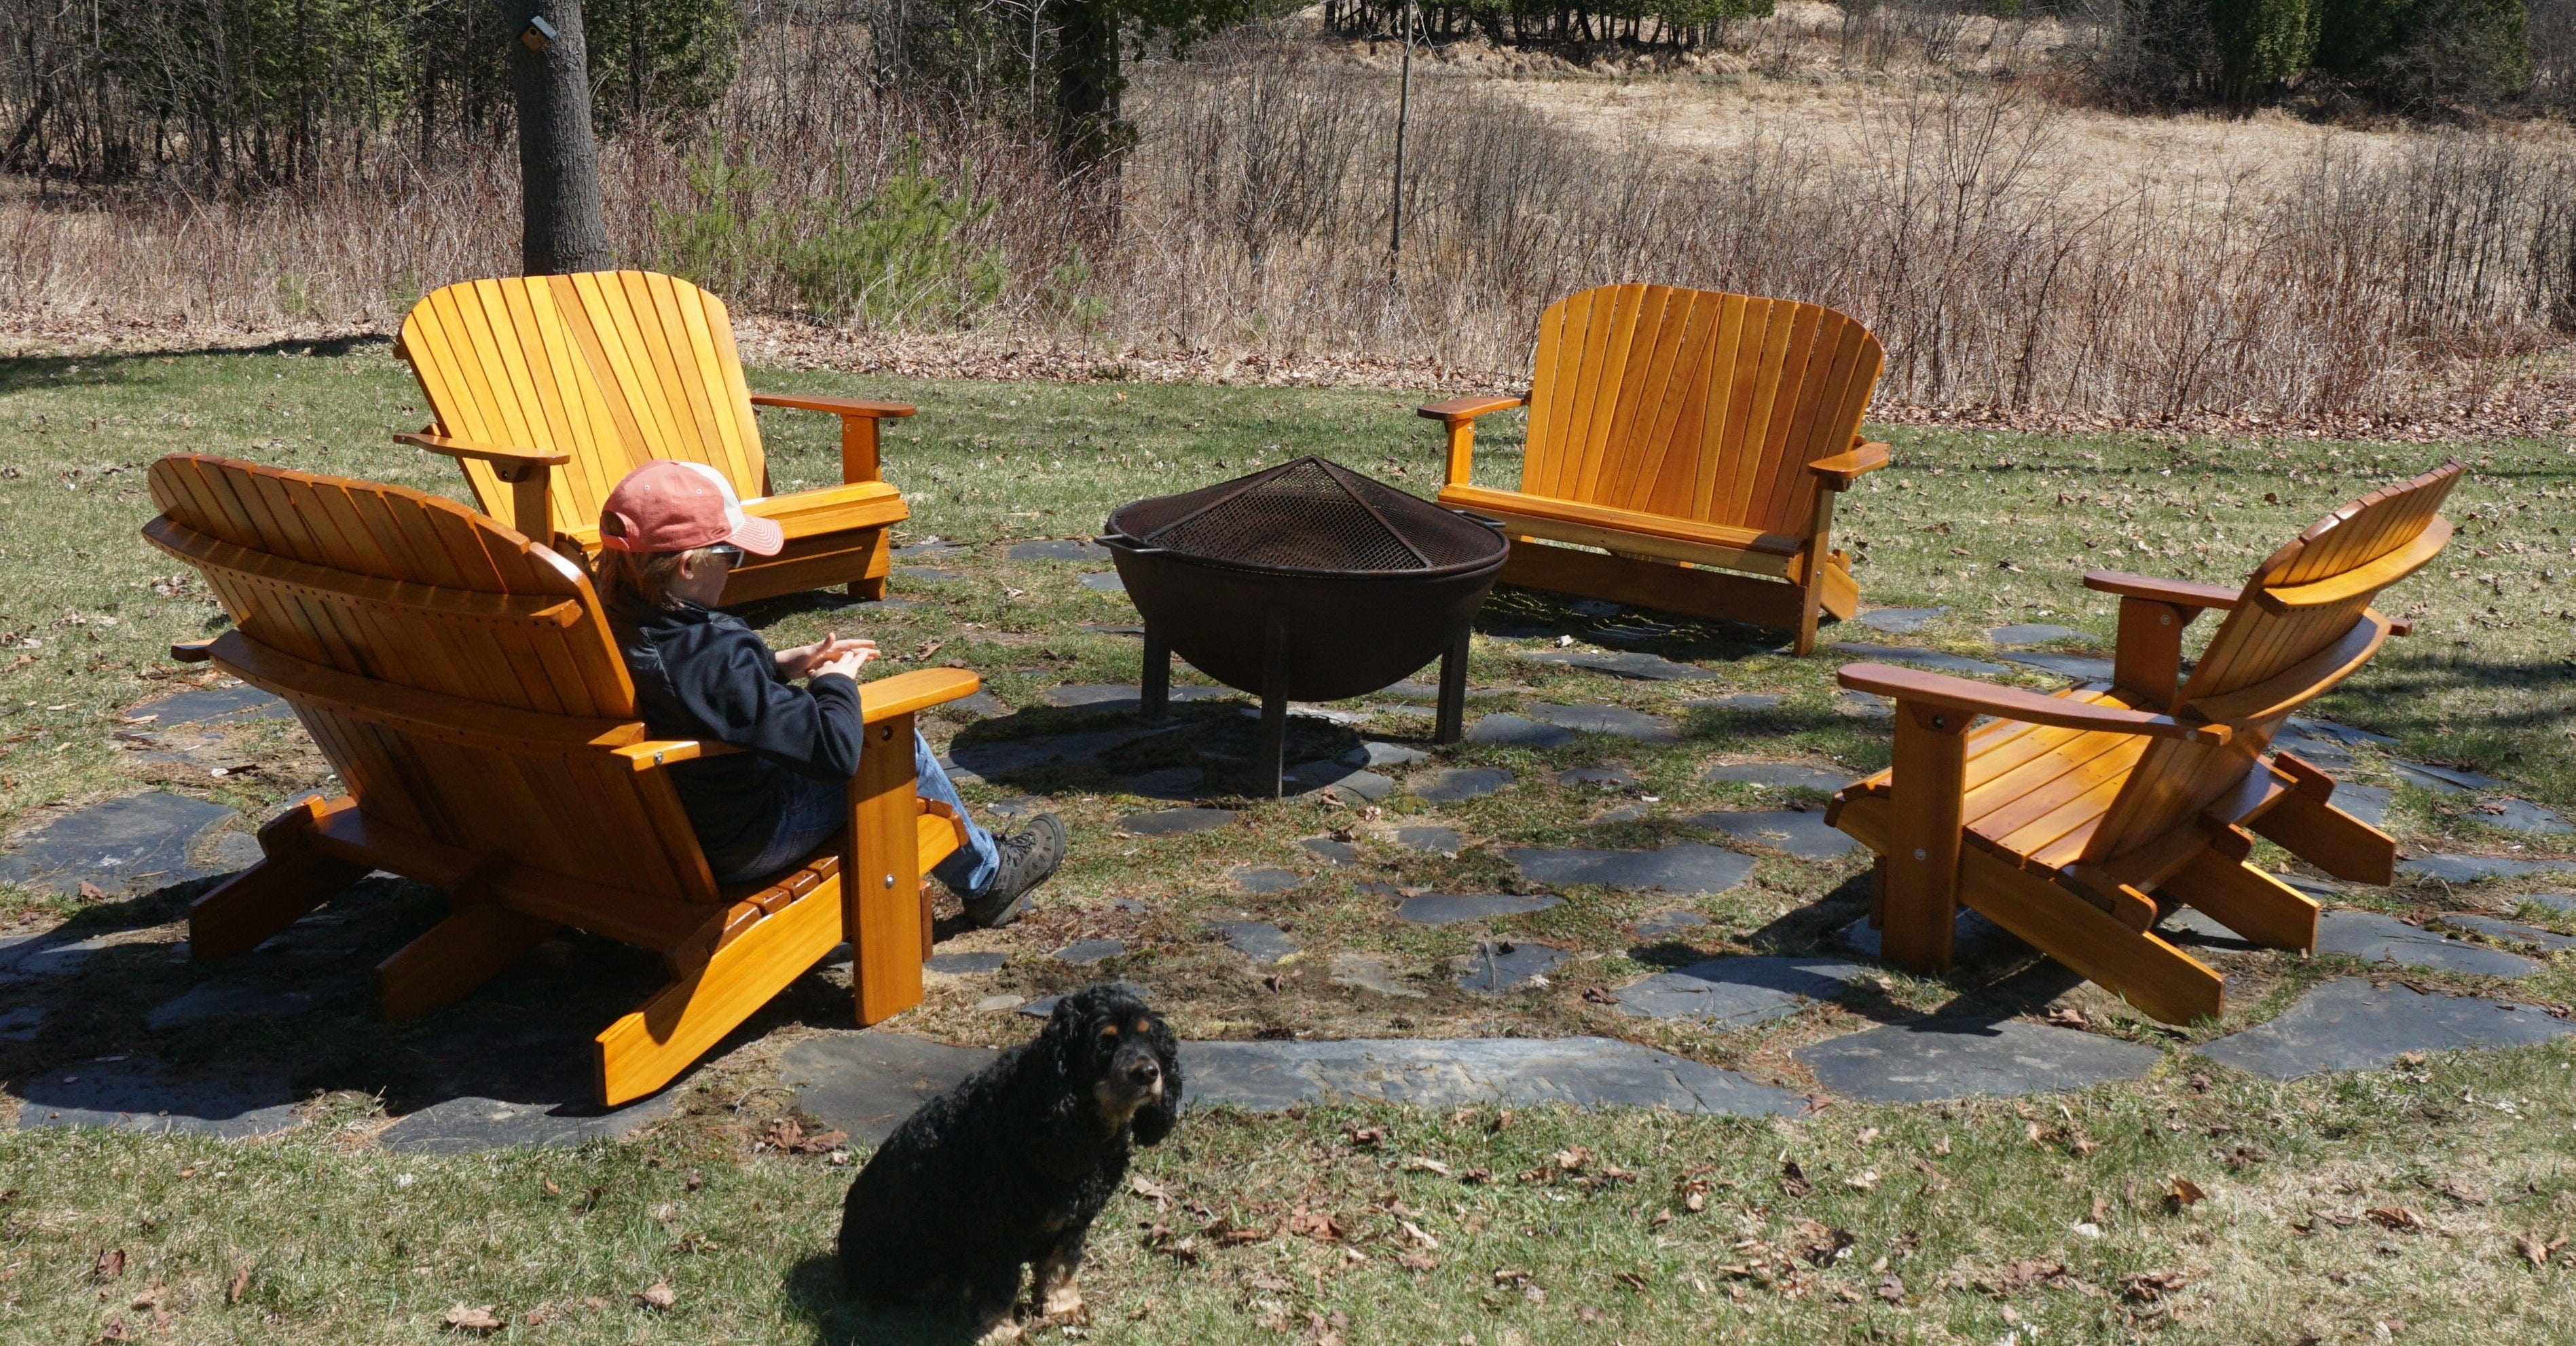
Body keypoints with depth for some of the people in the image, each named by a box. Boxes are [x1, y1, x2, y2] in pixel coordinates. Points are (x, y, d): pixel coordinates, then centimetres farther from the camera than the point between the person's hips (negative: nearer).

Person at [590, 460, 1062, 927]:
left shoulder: (611, 629, -10)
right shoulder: (716, 658, -37)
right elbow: (836, 749, -33)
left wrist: (785, 663, 3)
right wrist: (836, 680, -14)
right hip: (743, 849, -8)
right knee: (901, 746, 7)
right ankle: (988, 879, 32)